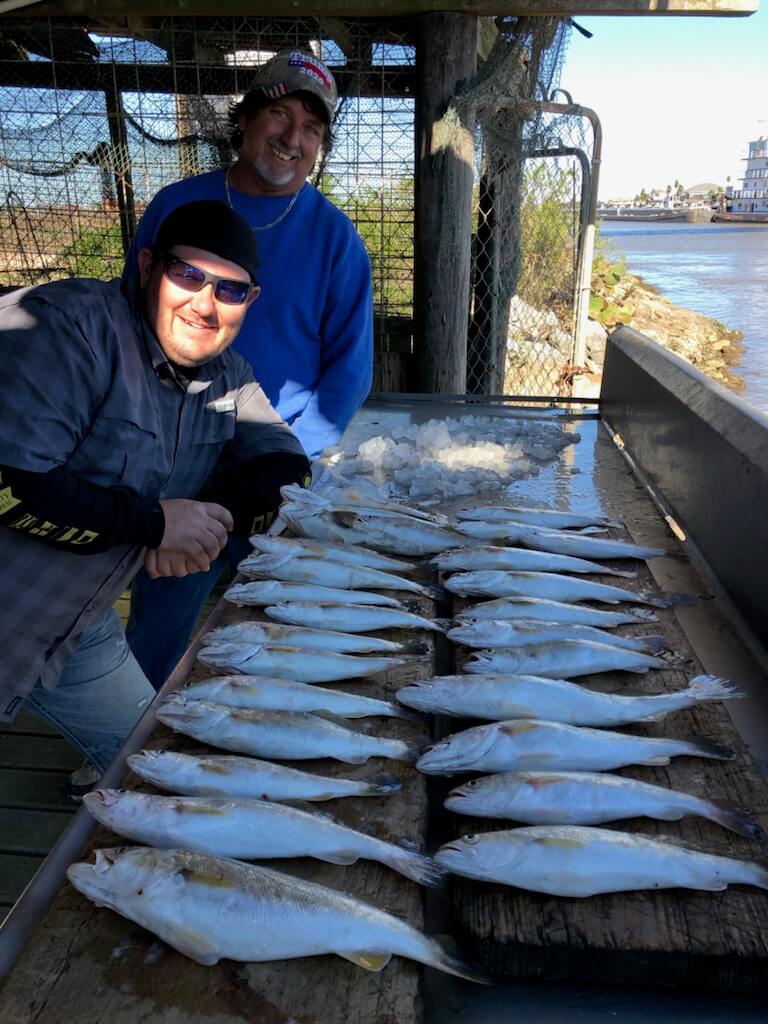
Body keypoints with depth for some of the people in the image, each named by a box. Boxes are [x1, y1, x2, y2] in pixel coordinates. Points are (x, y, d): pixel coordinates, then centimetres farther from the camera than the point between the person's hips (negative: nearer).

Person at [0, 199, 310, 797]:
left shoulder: (225, 375, 1)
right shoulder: (70, 326, -24)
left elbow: (284, 461, -1)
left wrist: (217, 521, -20)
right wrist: (154, 523, -27)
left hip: (80, 624, 7)